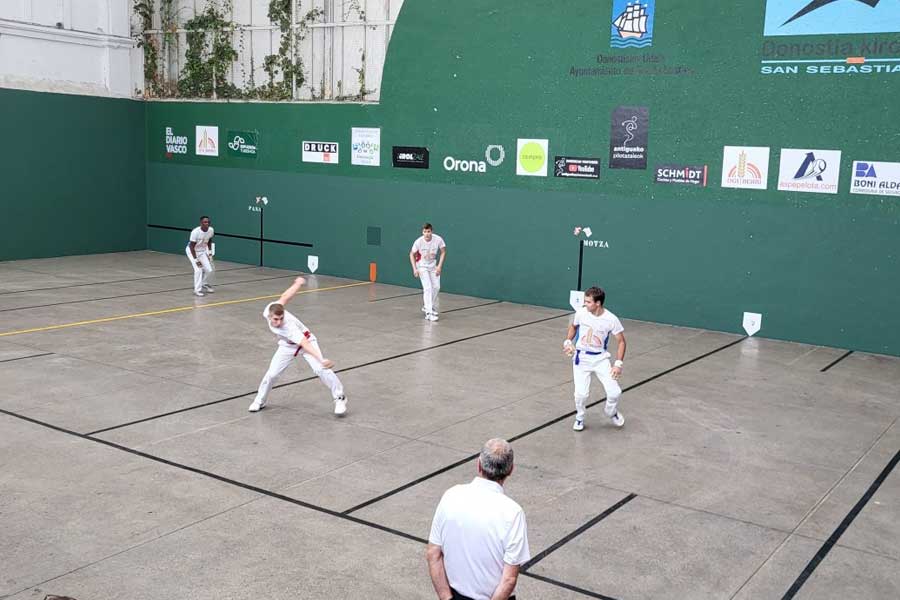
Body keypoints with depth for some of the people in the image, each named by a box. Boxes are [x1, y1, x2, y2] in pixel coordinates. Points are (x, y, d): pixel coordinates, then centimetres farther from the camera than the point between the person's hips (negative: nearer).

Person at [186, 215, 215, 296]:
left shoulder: (211, 230, -15)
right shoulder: (195, 232, -31)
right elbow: (191, 246, -25)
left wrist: (210, 253, 5)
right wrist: (196, 260, -26)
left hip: (202, 251, 6)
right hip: (192, 251, -6)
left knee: (209, 270, 2)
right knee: (198, 270, -19)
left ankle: (204, 285, 30)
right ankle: (197, 290, -7)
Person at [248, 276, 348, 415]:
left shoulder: (289, 328, -41)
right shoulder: (268, 310, -29)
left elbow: (305, 344, -50)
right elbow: (284, 297, -13)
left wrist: (321, 359, -63)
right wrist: (298, 283, 3)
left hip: (305, 340, -5)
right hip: (288, 345, 5)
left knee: (321, 369, -22)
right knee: (272, 374, -1)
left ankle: (340, 398, -6)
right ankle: (259, 401, 23)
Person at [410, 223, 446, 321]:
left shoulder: (438, 239, -22)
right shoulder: (418, 242, -25)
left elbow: (443, 252, -5)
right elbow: (412, 254, -9)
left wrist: (439, 266, -11)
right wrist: (415, 269, -17)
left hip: (433, 266, 4)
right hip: (422, 266, -4)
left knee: (436, 287, 6)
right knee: (428, 287, -17)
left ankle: (427, 306, 29)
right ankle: (429, 312, -17)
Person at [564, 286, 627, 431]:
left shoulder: (611, 319, -16)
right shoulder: (581, 313, -11)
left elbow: (621, 341, -4)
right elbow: (573, 327, 12)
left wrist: (618, 364, -12)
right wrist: (568, 341, -4)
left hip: (601, 358, 0)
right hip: (581, 357, 0)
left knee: (614, 392, -8)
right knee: (581, 393, -12)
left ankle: (611, 412, 28)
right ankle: (579, 418, 20)